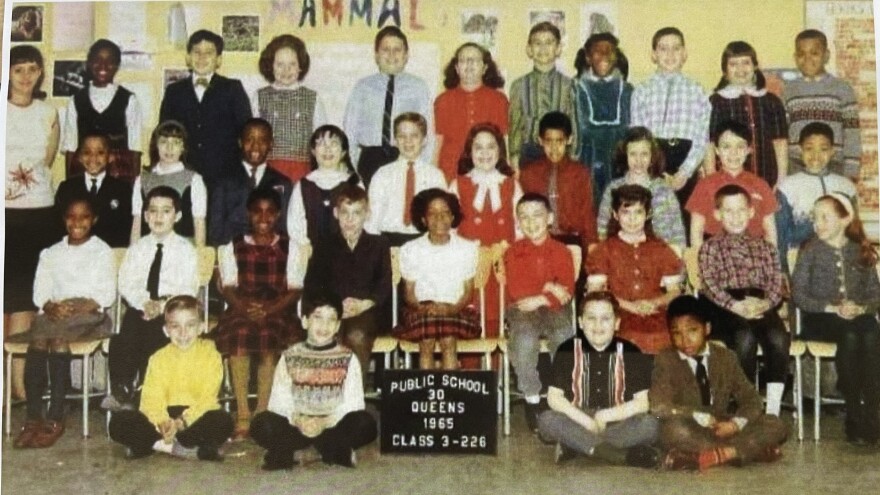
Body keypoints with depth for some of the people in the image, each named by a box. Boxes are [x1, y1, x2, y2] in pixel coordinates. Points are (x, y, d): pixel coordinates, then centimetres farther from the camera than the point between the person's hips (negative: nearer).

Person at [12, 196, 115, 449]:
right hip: (55, 314, 3)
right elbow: (40, 292, 12)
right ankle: (33, 418, -32)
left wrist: (77, 308, -16)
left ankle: (55, 419, -32)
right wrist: (51, 307, -11)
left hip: (89, 315, -3)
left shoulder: (102, 252, 10)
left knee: (58, 338, -33)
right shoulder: (51, 254, 21)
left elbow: (106, 294, 0)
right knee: (38, 341, -30)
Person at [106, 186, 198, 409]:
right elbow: (126, 283, 4)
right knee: (124, 340, -25)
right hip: (140, 307, 3)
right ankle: (121, 392, -14)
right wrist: (144, 303, -15)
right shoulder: (137, 248, 15)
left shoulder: (185, 249, 6)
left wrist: (163, 305, -19)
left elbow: (187, 288, -4)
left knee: (153, 339, -29)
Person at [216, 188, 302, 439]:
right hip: (241, 310, 1)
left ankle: (262, 414, -29)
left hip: (278, 312, -1)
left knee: (269, 334, -33)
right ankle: (242, 415, -32)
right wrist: (246, 307, -16)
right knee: (238, 332, -32)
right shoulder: (233, 247, 16)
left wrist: (268, 309, -16)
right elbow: (228, 288, 6)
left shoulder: (289, 247, 13)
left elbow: (295, 289, 3)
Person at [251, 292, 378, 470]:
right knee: (263, 424, -29)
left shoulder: (348, 359, 3)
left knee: (364, 423, -29)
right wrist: (296, 419, -22)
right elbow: (279, 401, -2)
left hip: (333, 426, 0)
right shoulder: (289, 357, 6)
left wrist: (326, 421, -22)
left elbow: (353, 403, -6)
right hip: (295, 426, 0)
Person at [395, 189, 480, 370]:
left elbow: (468, 291, 5)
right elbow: (408, 292, 6)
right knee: (426, 344, -30)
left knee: (449, 343, -31)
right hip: (422, 312, 0)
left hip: (455, 311, 0)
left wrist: (452, 308, -15)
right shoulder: (410, 250, 5)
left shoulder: (467, 248, 5)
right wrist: (422, 308, -15)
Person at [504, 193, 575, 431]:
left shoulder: (561, 251, 6)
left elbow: (567, 290, -3)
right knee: (524, 340, -34)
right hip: (522, 310, 0)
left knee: (565, 339, -32)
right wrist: (548, 288, -10)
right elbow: (516, 291, -7)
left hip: (554, 309, 1)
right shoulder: (513, 252, 5)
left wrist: (540, 299, -14)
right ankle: (532, 399, -13)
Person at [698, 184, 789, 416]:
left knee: (778, 337, -29)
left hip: (760, 307, 3)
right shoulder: (710, 248, 15)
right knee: (745, 337, -34)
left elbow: (775, 280, 11)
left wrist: (766, 303, -12)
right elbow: (710, 285, 0)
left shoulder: (764, 247, 25)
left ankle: (773, 408, -24)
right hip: (725, 309, -2)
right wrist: (736, 306, -18)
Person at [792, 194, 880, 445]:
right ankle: (854, 414, -27)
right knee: (850, 335, -34)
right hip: (819, 318, -2)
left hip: (858, 316, 2)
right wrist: (831, 307, -15)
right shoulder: (811, 251, 6)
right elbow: (798, 294, -2)